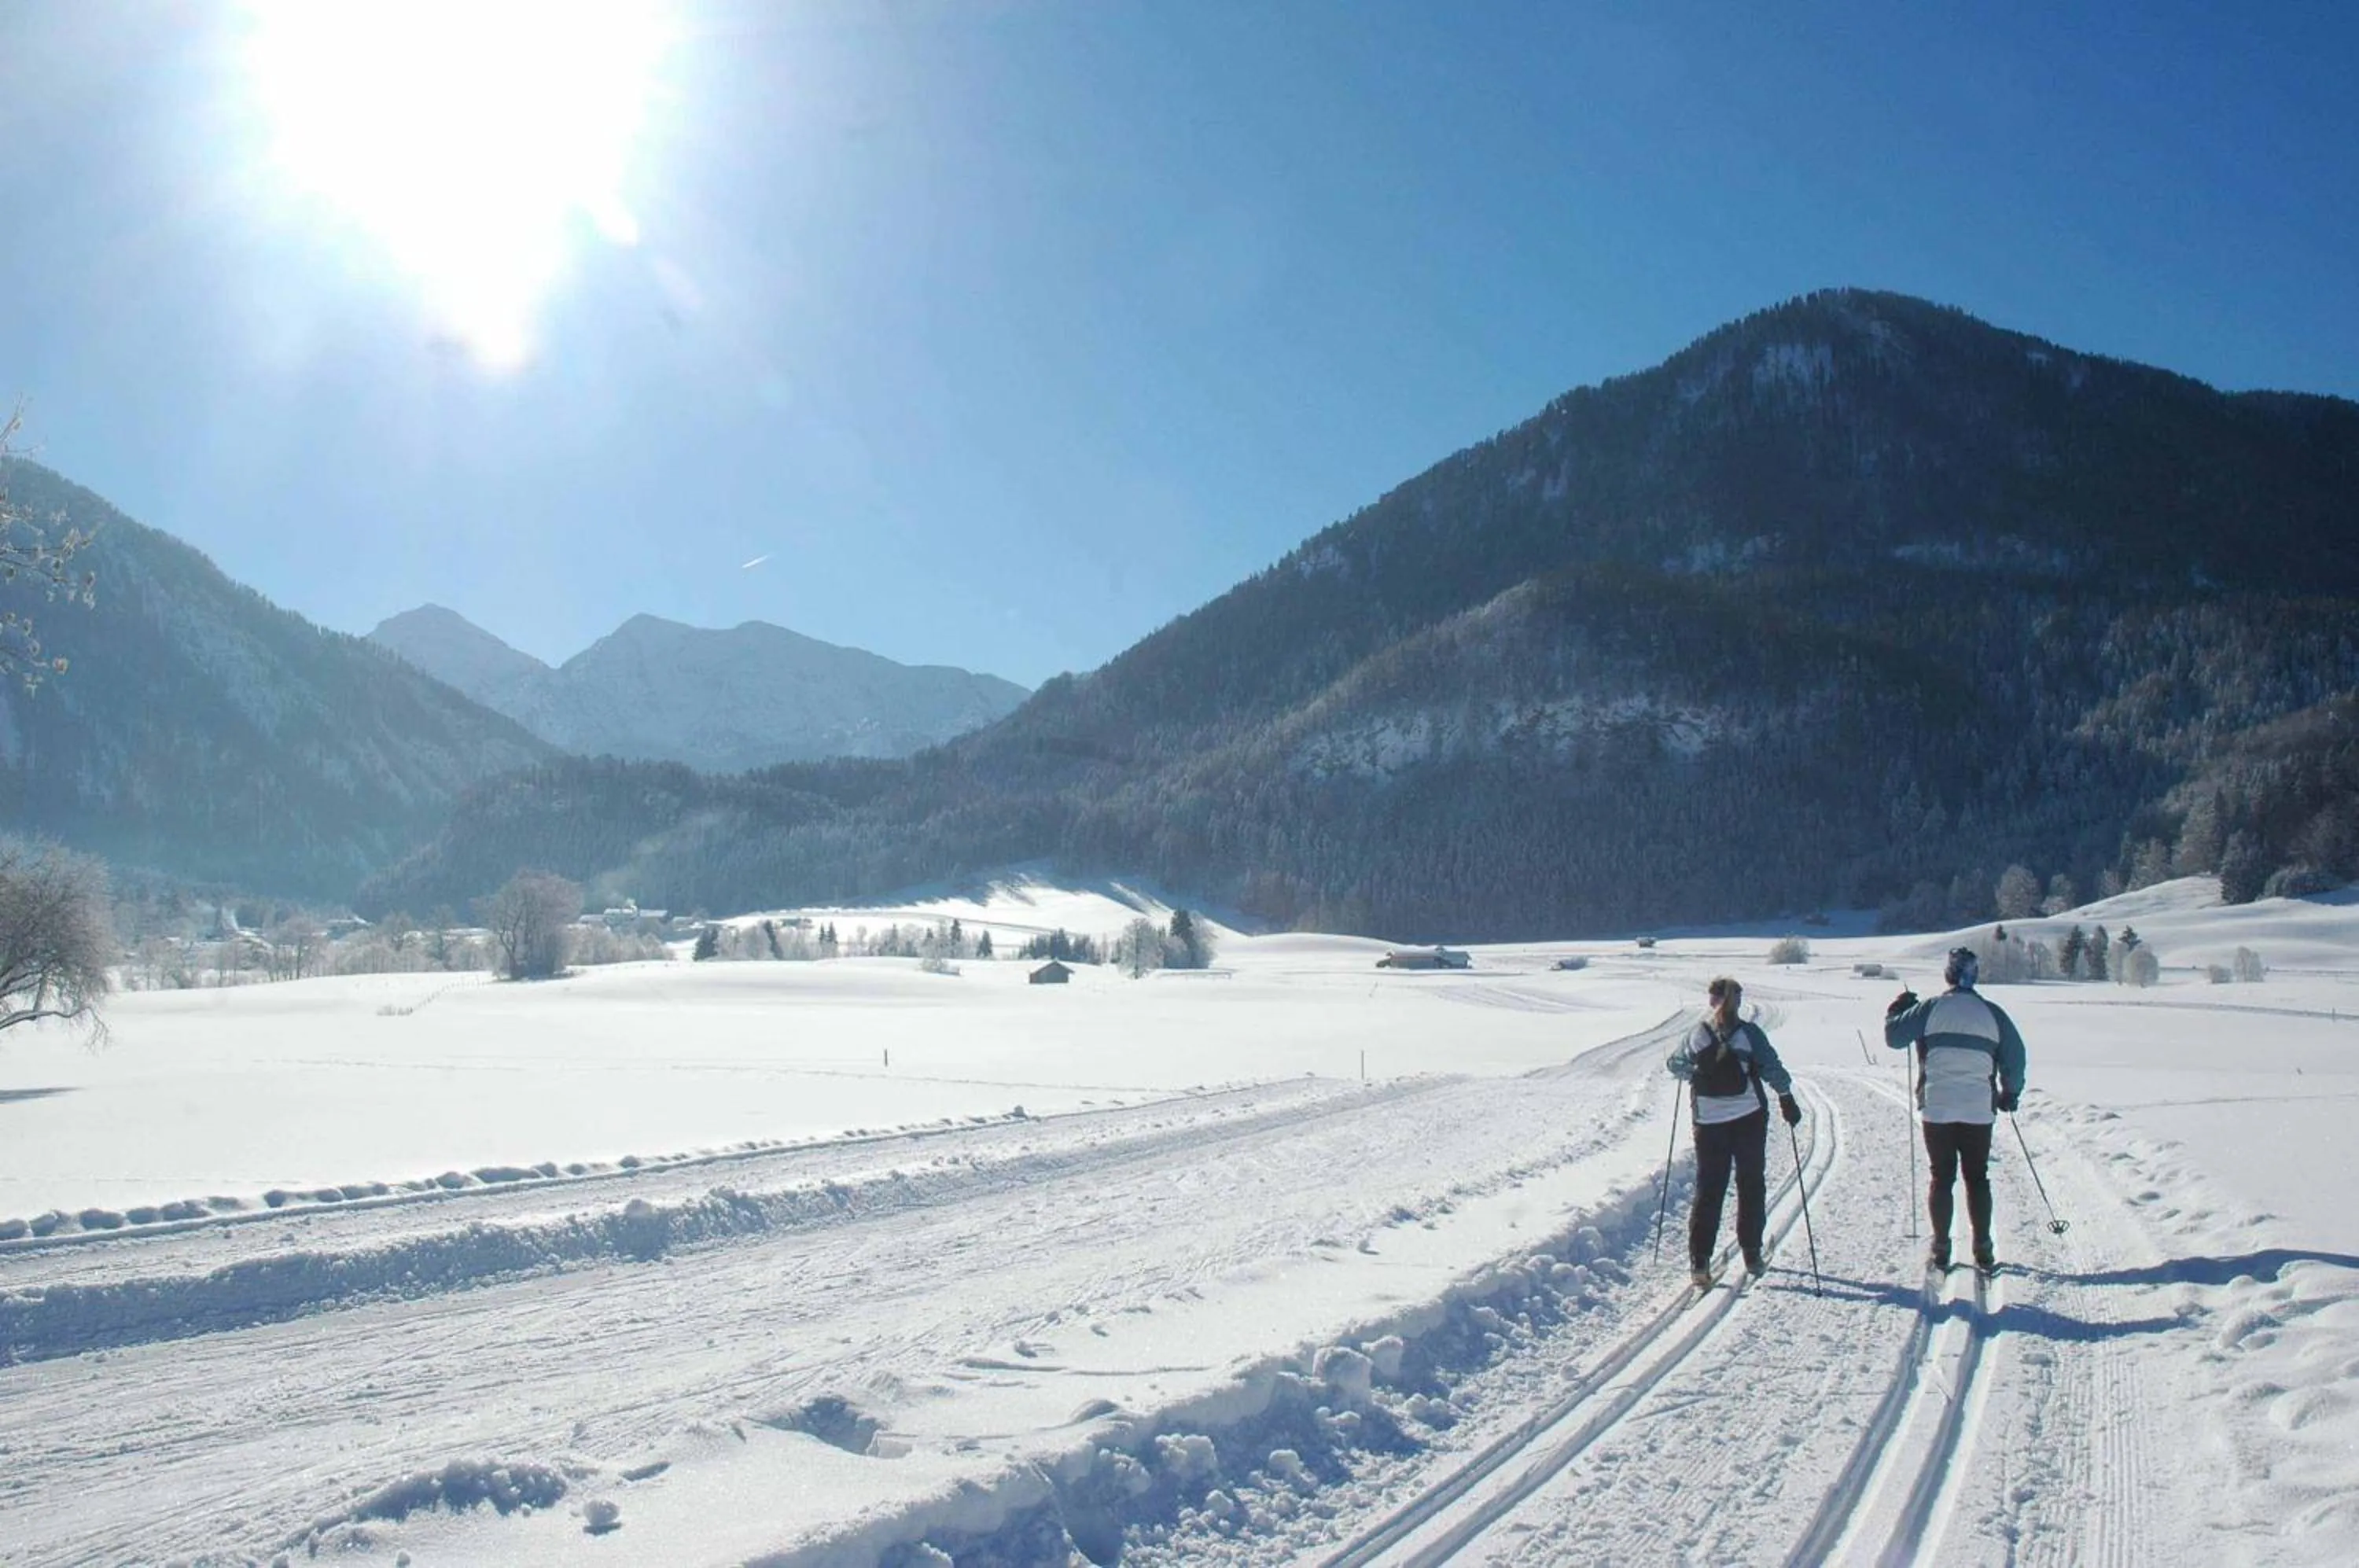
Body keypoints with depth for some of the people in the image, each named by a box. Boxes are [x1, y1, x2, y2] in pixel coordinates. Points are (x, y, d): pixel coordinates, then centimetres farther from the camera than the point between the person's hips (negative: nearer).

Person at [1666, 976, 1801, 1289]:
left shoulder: (1698, 1035, -1)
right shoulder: (1750, 1033, -7)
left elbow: (1676, 1065, 10)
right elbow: (1772, 1067, -11)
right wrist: (1786, 1099, -4)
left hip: (1708, 1120, 1)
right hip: (1749, 1117, -1)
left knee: (1708, 1190, 5)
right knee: (1751, 1185, 14)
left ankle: (1699, 1261, -6)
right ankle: (1752, 1255, 17)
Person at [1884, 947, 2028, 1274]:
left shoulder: (1931, 1009, -3)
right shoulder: (1992, 1013, 2)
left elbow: (1894, 1036, 0)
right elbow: (2015, 1056, 7)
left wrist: (1896, 1010, 20)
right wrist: (2011, 1093, 21)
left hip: (1937, 1108, -1)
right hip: (1979, 1110, 1)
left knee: (1942, 1178, 7)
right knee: (1977, 1179, 10)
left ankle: (1940, 1250, 6)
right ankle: (1983, 1252, 9)